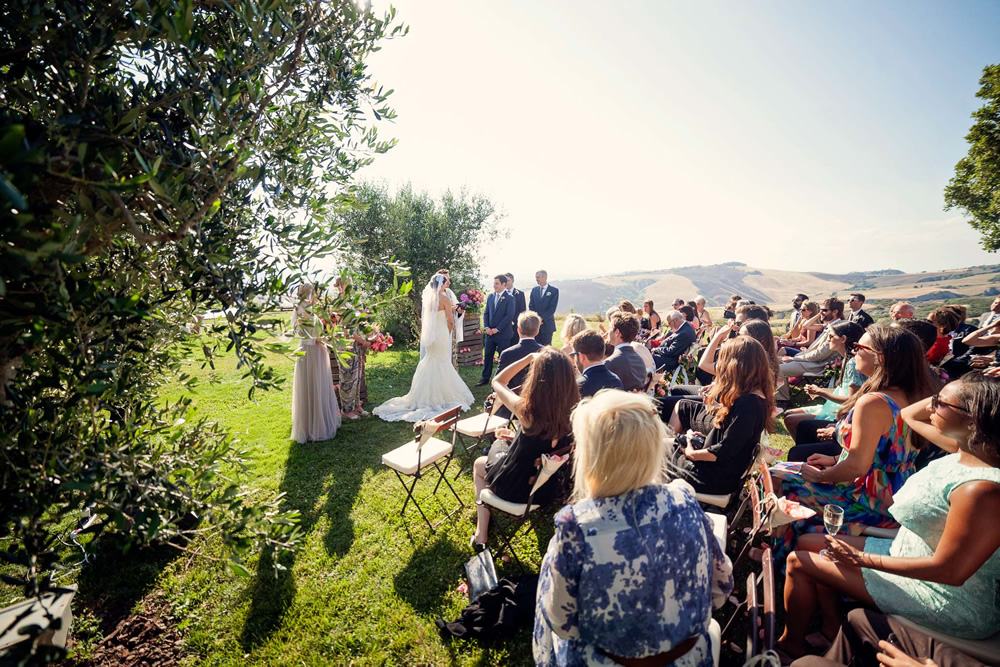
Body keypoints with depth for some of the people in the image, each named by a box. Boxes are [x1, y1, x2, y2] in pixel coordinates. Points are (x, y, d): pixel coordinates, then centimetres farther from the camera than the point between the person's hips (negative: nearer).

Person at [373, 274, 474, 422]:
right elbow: (451, 321, -10)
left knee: (429, 363, 15)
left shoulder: (426, 297, 5)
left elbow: (422, 319, 11)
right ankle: (442, 395, 10)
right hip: (441, 334, -6)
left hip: (428, 334, 6)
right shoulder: (445, 298, -12)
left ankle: (426, 395, 21)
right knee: (442, 364, 4)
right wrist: (448, 333, 7)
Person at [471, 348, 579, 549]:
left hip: (515, 488, -4)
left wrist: (529, 357, -10)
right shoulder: (573, 410, -19)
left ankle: (481, 534, 29)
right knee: (498, 450, 31)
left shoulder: (527, 409, -31)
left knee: (479, 463, 28)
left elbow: (497, 382, -11)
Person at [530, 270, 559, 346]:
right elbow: (531, 306, 8)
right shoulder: (534, 290, 12)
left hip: (547, 323, -3)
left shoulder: (554, 290, -1)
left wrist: (542, 318, -16)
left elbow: (553, 307, -9)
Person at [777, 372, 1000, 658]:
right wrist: (948, 392, -7)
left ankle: (790, 644, 23)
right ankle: (831, 628, 27)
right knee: (808, 543, 11)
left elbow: (950, 571, -28)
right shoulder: (968, 447, -8)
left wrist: (862, 559, -19)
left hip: (948, 600, -8)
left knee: (799, 562, -3)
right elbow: (909, 415, 11)